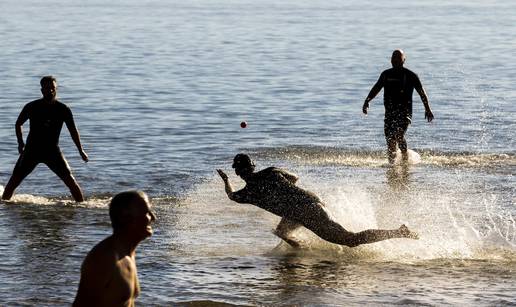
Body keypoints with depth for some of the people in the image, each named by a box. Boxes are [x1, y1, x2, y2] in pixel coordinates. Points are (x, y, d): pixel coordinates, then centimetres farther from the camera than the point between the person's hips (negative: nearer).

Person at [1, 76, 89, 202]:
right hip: (32, 150, 0)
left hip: (53, 150, 0)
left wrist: (81, 150, -1)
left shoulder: (63, 109, -6)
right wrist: (20, 143, 4)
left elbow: (73, 130, 3)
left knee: (70, 180, -10)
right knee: (14, 180, -2)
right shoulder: (32, 107, -6)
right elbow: (18, 124, 10)